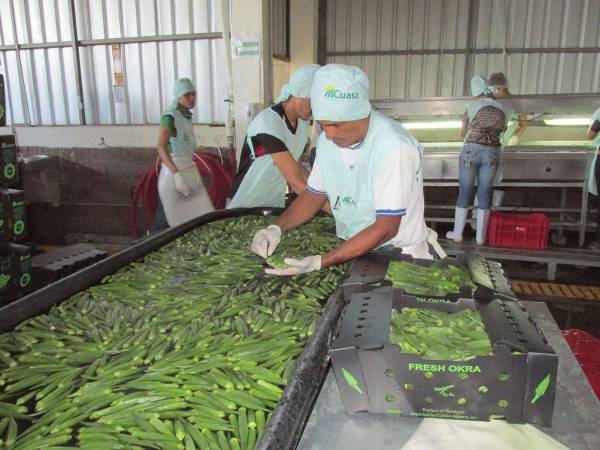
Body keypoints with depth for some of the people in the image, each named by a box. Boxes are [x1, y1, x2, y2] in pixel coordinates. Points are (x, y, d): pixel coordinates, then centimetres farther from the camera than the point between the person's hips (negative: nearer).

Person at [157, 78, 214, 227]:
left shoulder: (187, 116, 14)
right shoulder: (170, 116, -11)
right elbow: (161, 147, -22)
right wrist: (176, 174, -32)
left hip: (190, 170, 8)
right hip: (174, 171, -8)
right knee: (179, 220, -4)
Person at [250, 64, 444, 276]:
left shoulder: (394, 146, -23)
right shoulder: (327, 140, 0)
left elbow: (385, 229, -21)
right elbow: (314, 195, 14)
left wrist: (320, 262, -27)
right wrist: (276, 228, -3)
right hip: (349, 249, 6)